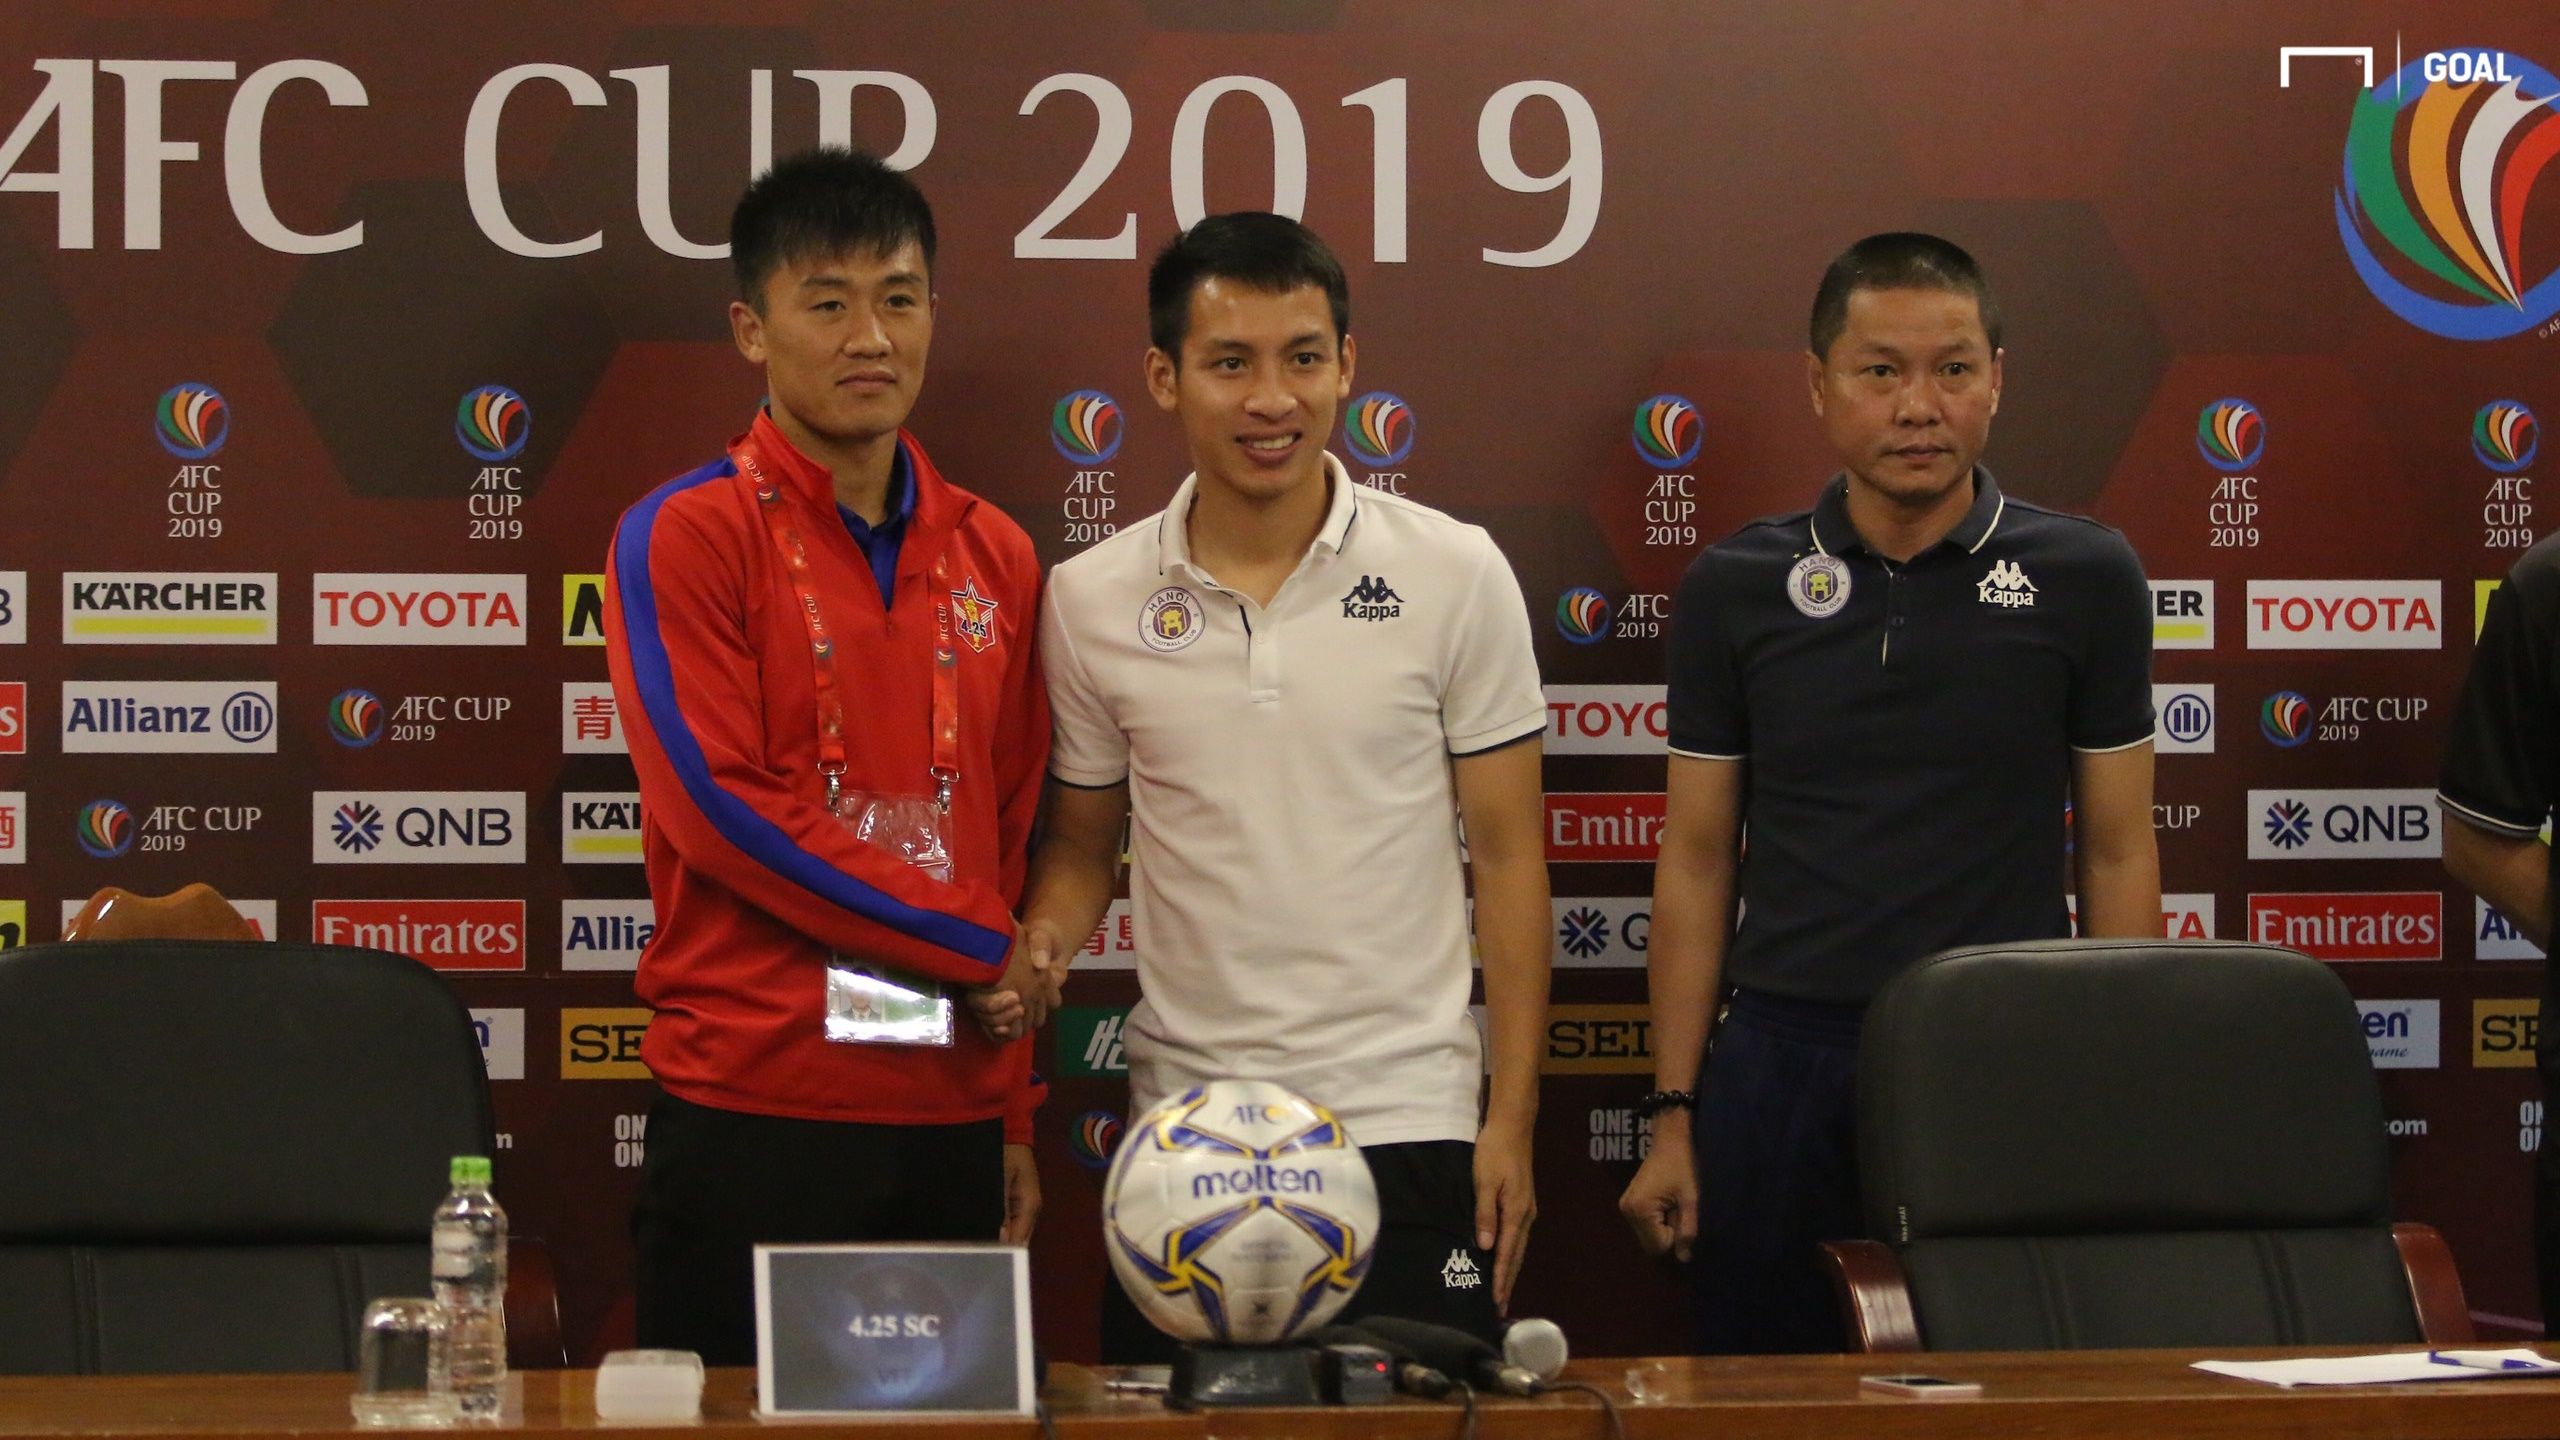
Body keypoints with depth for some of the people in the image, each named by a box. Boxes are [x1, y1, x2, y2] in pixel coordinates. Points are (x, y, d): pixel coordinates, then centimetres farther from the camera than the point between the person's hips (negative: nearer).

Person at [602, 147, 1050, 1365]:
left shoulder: (993, 557, 13)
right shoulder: (685, 538, -3)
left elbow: (1015, 840, 15)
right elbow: (720, 805, -12)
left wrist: (1016, 1115, 13)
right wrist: (976, 947, -7)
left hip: (951, 1114, 5)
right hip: (752, 1111, -5)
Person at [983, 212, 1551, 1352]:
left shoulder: (1454, 575, -1)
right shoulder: (1091, 599, 4)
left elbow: (1506, 854, 2)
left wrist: (1512, 1119, -2)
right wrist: (1040, 946, -9)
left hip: (1403, 1119, -1)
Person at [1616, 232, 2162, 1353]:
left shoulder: (2083, 578, 2)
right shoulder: (1734, 587, 5)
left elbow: (2118, 853, 5)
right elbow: (1698, 858, 8)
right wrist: (1674, 1113, 4)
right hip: (1784, 1062, 1)